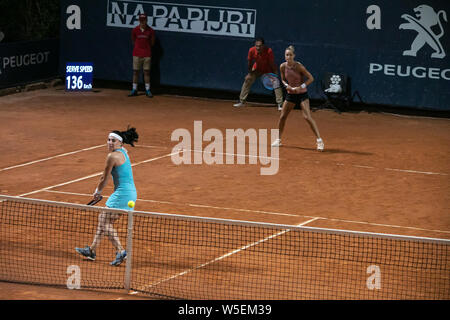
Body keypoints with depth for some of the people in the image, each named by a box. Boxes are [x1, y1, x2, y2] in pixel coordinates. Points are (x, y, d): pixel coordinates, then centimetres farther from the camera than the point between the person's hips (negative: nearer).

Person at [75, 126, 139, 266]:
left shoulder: (113, 156, -14)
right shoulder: (123, 152, 12)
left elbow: (104, 179, -5)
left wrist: (97, 192, 11)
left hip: (122, 193, -10)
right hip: (130, 192, 10)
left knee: (105, 222, -7)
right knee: (103, 218, 17)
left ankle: (120, 251, -15)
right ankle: (92, 250, 27)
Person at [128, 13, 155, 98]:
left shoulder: (150, 31, -4)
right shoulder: (135, 30, -2)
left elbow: (152, 43, 8)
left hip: (147, 55, -1)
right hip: (137, 54, 1)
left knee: (147, 71, 1)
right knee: (135, 71, 3)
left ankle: (147, 90, 7)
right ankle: (134, 90, 9)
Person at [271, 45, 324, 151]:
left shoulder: (299, 66, -19)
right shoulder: (283, 67, -6)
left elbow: (311, 78, -14)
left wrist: (301, 87, -24)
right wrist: (287, 85, -11)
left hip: (302, 94, -5)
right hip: (290, 94, 5)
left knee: (307, 117, -15)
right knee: (282, 116, 6)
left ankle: (319, 140, -11)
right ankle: (278, 139, 23)